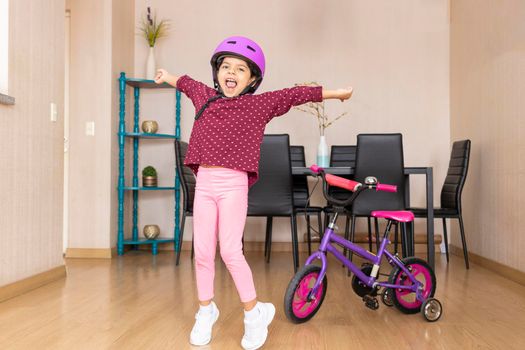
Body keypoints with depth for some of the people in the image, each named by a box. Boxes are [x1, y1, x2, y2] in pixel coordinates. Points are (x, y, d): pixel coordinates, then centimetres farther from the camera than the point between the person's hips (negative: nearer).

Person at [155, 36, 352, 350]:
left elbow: (297, 95, 4)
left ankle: (255, 312, 13)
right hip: (204, 183, 4)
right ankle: (206, 311, 27)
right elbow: (189, 84, 35)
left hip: (234, 185, -4)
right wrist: (169, 78, 53)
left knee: (231, 252, -8)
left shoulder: (260, 104, 2)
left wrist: (334, 93, 6)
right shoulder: (205, 97, 14)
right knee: (203, 252, 7)